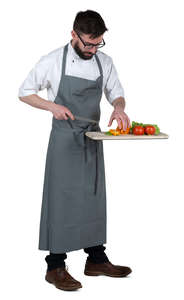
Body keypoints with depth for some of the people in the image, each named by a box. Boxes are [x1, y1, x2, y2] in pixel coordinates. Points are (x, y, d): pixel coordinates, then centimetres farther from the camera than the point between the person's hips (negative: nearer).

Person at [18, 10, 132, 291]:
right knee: (61, 199, -3)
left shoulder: (105, 61, 3)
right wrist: (53, 106, -17)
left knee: (94, 197, 11)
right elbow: (25, 92, -2)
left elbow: (116, 93, 12)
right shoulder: (53, 61, -9)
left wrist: (119, 107, -12)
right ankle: (55, 267, 7)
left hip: (93, 139, 5)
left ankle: (96, 259, 24)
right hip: (64, 140, -5)